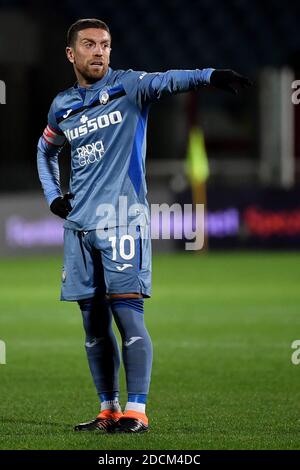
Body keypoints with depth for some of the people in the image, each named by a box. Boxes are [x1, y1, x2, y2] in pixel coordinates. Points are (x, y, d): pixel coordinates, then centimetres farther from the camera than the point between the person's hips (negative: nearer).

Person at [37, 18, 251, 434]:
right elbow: (46, 150, 31)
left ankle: (136, 411, -9)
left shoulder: (127, 87, -2)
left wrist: (209, 76, -42)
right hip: (79, 224, 5)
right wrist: (52, 196, 16)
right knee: (94, 322, 8)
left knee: (127, 313, -11)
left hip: (122, 220, -5)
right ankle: (109, 410, 17)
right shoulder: (63, 107, 13)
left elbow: (166, 82, -23)